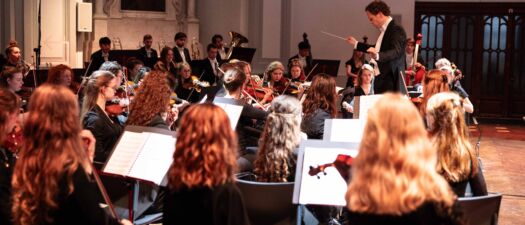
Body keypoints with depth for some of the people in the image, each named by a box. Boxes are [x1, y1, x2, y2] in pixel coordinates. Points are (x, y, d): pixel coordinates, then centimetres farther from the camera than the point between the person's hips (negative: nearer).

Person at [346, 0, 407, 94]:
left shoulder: (397, 30, -14)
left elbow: (396, 51, -29)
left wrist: (378, 56, -47)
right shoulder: (385, 30, 16)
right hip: (380, 78, 10)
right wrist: (356, 44, 35)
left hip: (389, 80, -10)